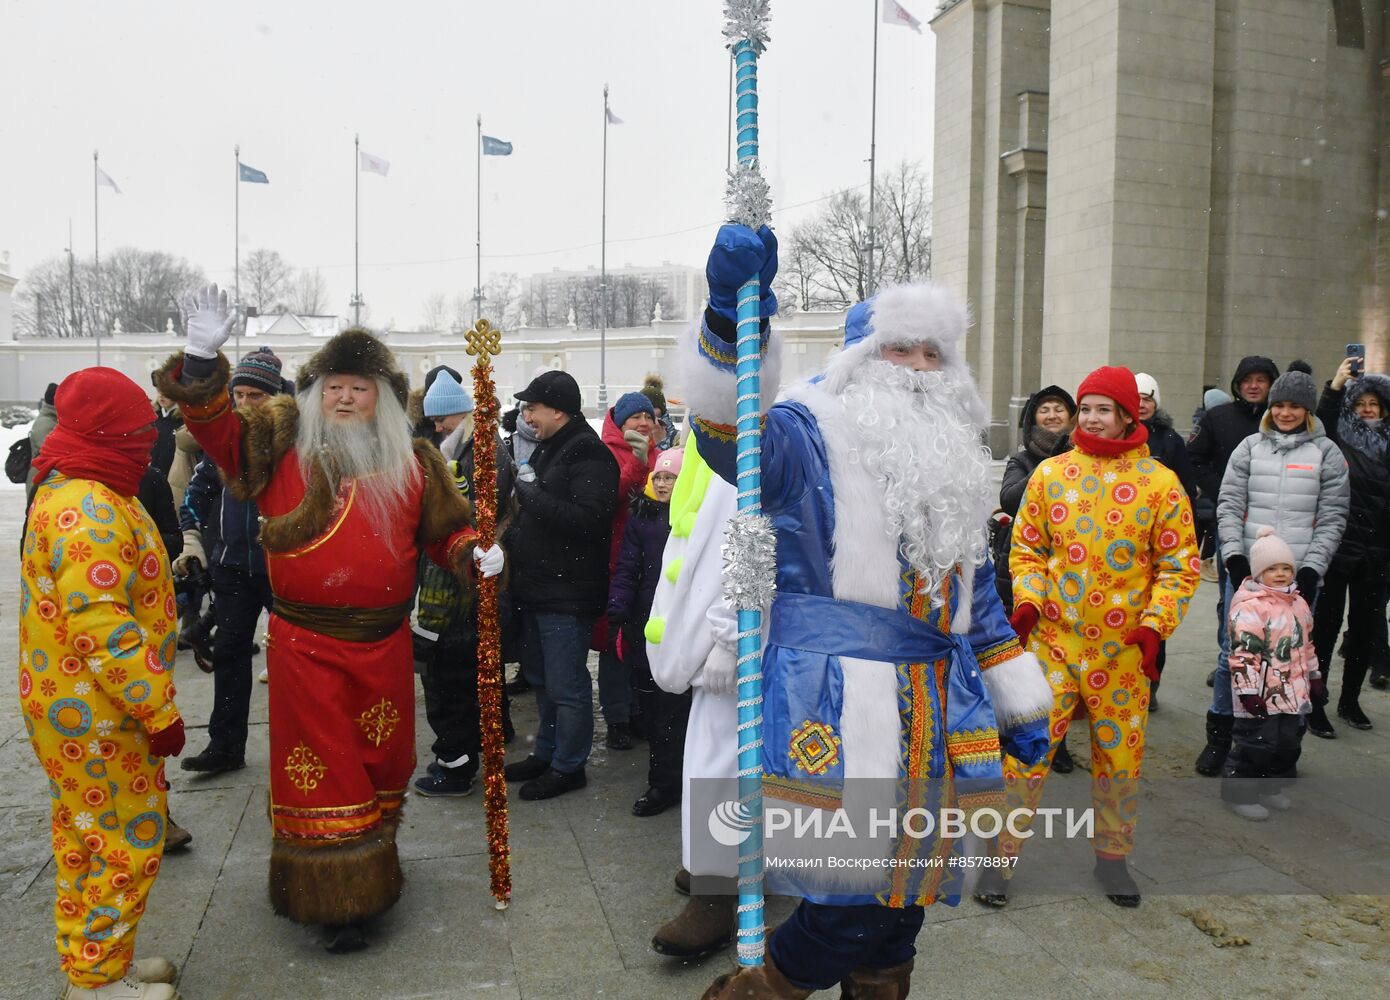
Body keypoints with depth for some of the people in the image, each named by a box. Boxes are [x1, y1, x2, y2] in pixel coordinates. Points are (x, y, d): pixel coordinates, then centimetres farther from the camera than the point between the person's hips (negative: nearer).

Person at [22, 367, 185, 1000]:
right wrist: (159, 712, -24)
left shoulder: (73, 492, 12)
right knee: (126, 842, 1)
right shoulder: (90, 509, -23)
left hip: (78, 708, 11)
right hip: (96, 715, -11)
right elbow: (100, 627, -29)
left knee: (87, 839, 19)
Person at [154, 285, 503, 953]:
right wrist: (204, 361, -23)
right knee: (320, 767, 2)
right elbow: (218, 429, -9)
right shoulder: (282, 439, 1)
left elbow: (446, 529, 12)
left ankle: (371, 866, 39)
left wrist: (475, 554, -8)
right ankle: (337, 904, 12)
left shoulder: (412, 462, 6)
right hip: (305, 642, -2)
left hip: (384, 643, 3)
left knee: (380, 760, 16)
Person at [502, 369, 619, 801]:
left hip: (567, 592, -10)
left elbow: (589, 518, -29)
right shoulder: (547, 449, 15)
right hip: (537, 587, 10)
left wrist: (532, 492, -22)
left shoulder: (589, 455, -16)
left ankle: (568, 765, 14)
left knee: (566, 685, 0)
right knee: (542, 679, 20)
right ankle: (547, 752, 35)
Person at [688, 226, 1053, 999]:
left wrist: (1020, 704, 24)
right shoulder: (814, 438, -2)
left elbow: (977, 595, 26)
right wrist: (729, 321, -41)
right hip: (839, 701, -7)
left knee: (907, 883, 13)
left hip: (936, 712, 7)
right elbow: (732, 435, -24)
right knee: (857, 888, -12)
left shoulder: (952, 464, 21)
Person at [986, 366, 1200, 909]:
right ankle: (1001, 854, 11)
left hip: (1123, 648, 0)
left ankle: (1112, 854, 32)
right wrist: (1027, 600, -7)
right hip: (1052, 637, 0)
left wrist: (1154, 624, -11)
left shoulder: (1160, 483, -1)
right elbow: (1026, 547, 9)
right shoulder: (1051, 473, 3)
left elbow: (1181, 565, 1)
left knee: (1121, 756, 11)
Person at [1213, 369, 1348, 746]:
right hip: (1247, 571, 1)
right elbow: (1229, 505, 3)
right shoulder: (1250, 447, 7)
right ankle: (1219, 736, 15)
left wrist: (1311, 568, -8)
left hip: (1298, 576, -1)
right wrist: (1234, 555, -9)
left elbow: (1332, 518, 1)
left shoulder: (1326, 453, 4)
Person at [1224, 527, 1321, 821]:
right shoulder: (1250, 607, -18)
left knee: (1289, 742, 16)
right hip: (1262, 695, -8)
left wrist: (1315, 677, 24)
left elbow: (1307, 645, 22)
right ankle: (1238, 793, 11)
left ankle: (1271, 787, 33)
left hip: (1292, 692, 8)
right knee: (1256, 744, -3)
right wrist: (1248, 691, -21)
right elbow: (1243, 653, -20)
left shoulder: (1298, 603, 10)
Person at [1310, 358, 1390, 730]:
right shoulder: (1337, 440, -1)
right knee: (1326, 624, 1)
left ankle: (1350, 699, 24)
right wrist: (1335, 387, -32)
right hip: (1336, 548, -4)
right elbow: (1319, 422, -22)